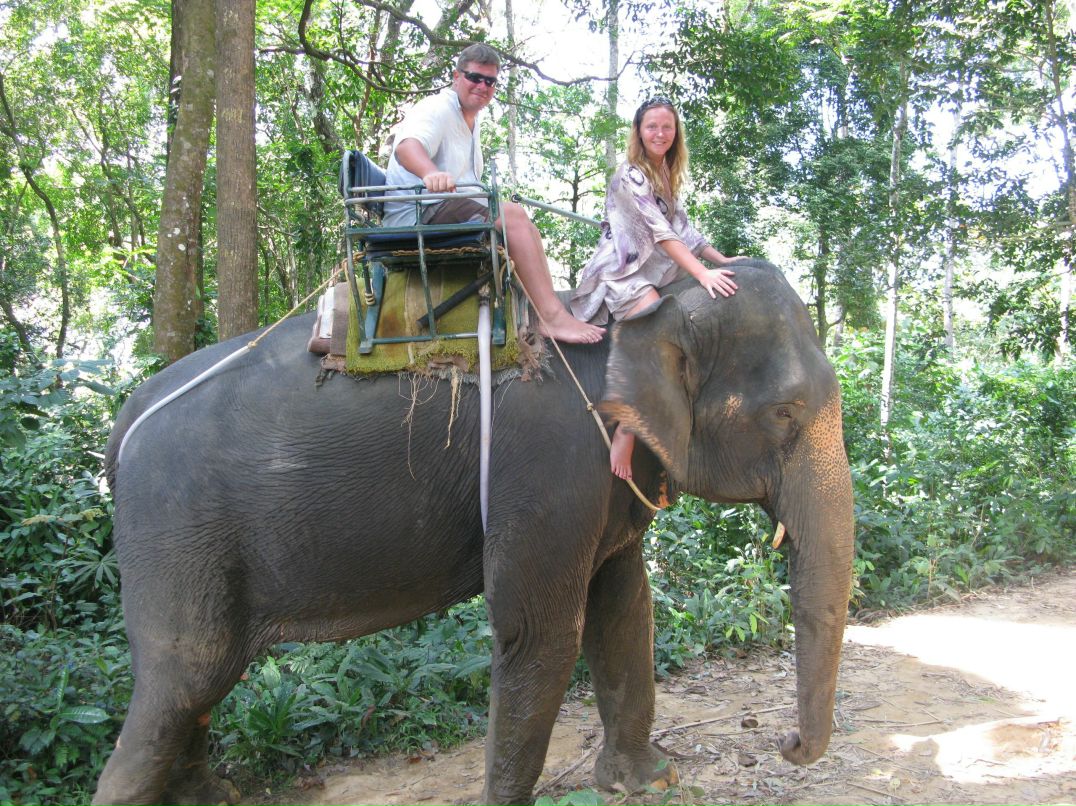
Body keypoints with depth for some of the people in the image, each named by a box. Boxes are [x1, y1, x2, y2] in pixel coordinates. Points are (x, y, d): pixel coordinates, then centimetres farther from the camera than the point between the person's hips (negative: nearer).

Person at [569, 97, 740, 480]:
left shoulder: (667, 177, 16)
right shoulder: (630, 176, -10)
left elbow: (683, 230, 16)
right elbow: (660, 233, -21)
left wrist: (723, 261, 3)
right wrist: (702, 273, -30)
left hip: (654, 275, 9)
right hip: (621, 273, -9)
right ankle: (626, 434, -25)